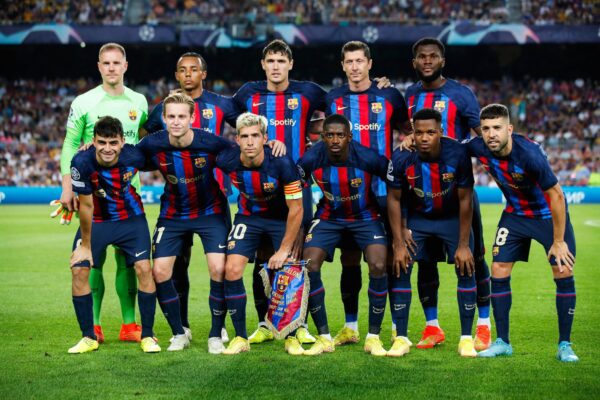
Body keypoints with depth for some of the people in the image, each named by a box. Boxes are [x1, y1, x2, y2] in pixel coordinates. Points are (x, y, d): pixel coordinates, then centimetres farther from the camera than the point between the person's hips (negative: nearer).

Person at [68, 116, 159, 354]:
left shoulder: (134, 156, -25)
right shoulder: (82, 162, -27)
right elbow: (86, 205, -16)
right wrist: (85, 245, -8)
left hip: (131, 218, 0)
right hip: (96, 221, 0)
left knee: (144, 269, -13)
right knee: (78, 270, -11)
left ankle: (147, 336, 1)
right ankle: (88, 337, 5)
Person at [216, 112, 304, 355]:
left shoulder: (282, 163, -29)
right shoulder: (227, 161, -22)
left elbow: (296, 209, -21)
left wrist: (284, 249, -17)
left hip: (282, 219, -2)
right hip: (248, 217, 2)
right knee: (232, 269, -14)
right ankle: (240, 338, -3)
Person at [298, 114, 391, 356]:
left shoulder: (368, 158, -25)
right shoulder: (312, 159, -20)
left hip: (365, 216, -2)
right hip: (328, 217, 2)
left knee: (378, 266, -21)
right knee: (309, 266, -15)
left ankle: (373, 338, -6)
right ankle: (324, 338, -4)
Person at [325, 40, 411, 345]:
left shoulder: (389, 96, 3)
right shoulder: (334, 99, 7)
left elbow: (407, 131, 13)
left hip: (383, 191, -1)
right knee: (349, 258, 4)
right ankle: (350, 326, 13)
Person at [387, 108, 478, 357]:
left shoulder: (457, 155, -27)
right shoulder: (401, 158, -24)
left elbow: (465, 200, -17)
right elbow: (394, 199, -11)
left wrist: (463, 245, -16)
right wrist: (399, 243, -14)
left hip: (453, 217, -1)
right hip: (416, 217, 1)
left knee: (466, 269, -11)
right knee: (400, 268, -11)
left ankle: (466, 339, 0)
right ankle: (401, 338, -3)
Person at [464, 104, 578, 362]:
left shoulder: (529, 154, -34)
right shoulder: (479, 148, -20)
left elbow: (556, 196, -26)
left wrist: (558, 241, -21)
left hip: (549, 214, -4)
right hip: (515, 213, 5)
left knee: (564, 273, -10)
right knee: (499, 271, -4)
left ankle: (564, 345, 1)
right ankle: (502, 342, 8)